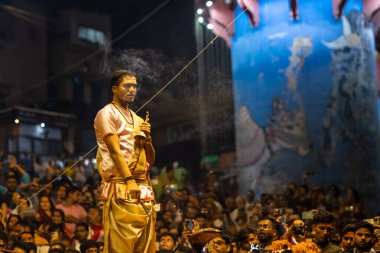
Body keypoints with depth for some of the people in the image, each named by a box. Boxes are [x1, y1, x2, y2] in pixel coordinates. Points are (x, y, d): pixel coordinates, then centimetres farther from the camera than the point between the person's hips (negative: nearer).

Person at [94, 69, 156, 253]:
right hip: (122, 189, -7)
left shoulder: (138, 120, 23)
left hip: (144, 189, 7)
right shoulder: (107, 113, 1)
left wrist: (147, 137, 3)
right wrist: (129, 180, -21)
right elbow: (115, 150, -12)